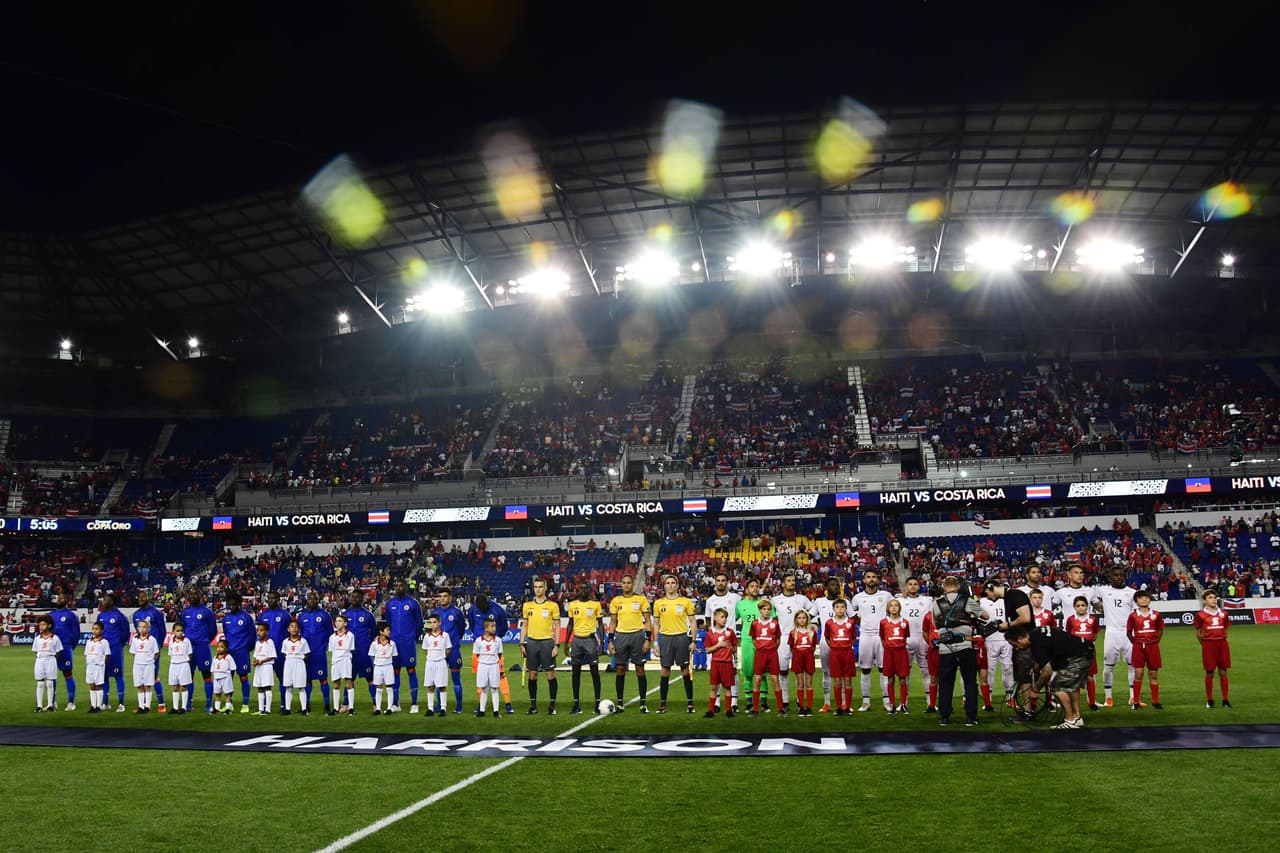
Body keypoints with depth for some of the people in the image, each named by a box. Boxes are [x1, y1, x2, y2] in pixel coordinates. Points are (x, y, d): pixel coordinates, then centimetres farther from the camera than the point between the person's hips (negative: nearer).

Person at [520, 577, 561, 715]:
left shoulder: (553, 605, -2)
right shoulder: (527, 605, 8)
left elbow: (557, 626, -1)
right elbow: (524, 626, 13)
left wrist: (556, 645, -7)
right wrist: (522, 644, 5)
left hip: (547, 642, -3)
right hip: (532, 642, 3)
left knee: (550, 674, -1)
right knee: (532, 674, 6)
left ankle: (552, 705, 7)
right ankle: (533, 705, 14)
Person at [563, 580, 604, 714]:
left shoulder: (595, 604, -1)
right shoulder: (572, 605, 7)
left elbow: (600, 623, 2)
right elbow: (570, 624, 14)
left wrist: (601, 641, -6)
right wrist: (566, 642, 9)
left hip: (590, 639, -3)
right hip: (577, 639, 3)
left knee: (594, 671, -2)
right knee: (576, 672, 4)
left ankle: (597, 703, 3)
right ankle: (576, 704, 9)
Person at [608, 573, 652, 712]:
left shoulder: (641, 599, -1)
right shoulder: (616, 600, 6)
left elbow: (647, 621, 1)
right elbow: (613, 622, 10)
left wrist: (647, 640, -7)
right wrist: (610, 641, 3)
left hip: (637, 635, -2)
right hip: (621, 636, 2)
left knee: (640, 670, 1)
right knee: (620, 670, 4)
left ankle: (643, 703, 9)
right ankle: (619, 704, 11)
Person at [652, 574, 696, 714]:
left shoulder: (685, 602, 1)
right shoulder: (658, 603, 6)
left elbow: (692, 622, 4)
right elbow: (656, 624, 11)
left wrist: (693, 641, -3)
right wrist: (655, 643, 5)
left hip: (682, 637, -2)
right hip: (665, 638, 2)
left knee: (685, 670, 1)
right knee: (665, 671, 4)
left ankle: (690, 702, 8)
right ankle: (662, 703, 10)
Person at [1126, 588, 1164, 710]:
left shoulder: (1156, 615, 3)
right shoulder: (1133, 616, -1)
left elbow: (1160, 630, 14)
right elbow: (1128, 632, 7)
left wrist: (1155, 642, 7)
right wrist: (1136, 643, 1)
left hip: (1153, 647, 2)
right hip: (1138, 647, -2)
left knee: (1154, 674, 5)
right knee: (1138, 673, -5)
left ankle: (1155, 701, 13)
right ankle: (1135, 701, 1)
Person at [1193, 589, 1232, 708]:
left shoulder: (1222, 614, 7)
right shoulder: (1201, 614, -2)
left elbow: (1225, 630, 15)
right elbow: (1198, 633, 4)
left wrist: (1221, 640, 7)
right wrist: (1204, 644, 1)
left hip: (1222, 644, 3)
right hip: (1208, 644, -3)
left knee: (1223, 672, 5)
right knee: (1209, 673, 2)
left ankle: (1225, 699, 12)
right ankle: (1209, 700, 10)